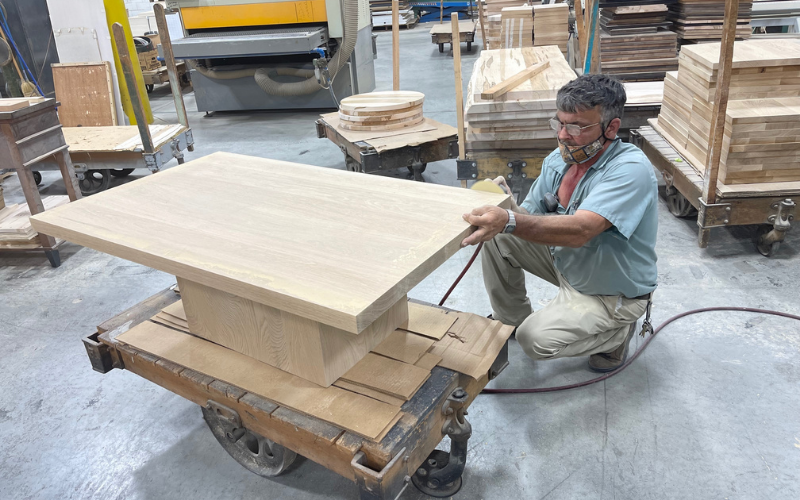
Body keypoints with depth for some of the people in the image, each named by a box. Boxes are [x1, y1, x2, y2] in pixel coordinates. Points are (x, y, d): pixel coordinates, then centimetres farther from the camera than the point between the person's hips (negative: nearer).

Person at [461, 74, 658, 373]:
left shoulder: (631, 169, -30)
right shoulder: (558, 159, -7)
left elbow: (580, 230, -45)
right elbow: (530, 217, -5)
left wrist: (509, 221, -59)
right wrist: (507, 205, -30)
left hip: (614, 292, -7)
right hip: (566, 260, 7)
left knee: (537, 339, -21)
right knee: (498, 238, -7)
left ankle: (617, 332, 8)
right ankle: (510, 321, 15)